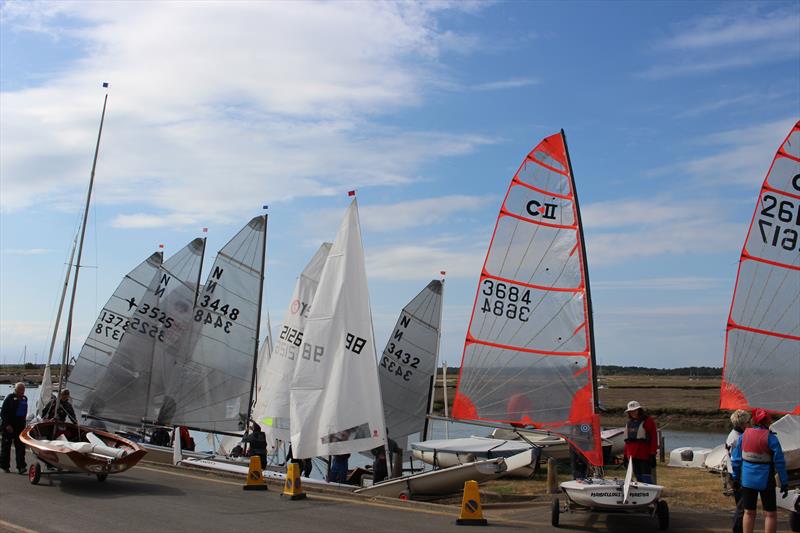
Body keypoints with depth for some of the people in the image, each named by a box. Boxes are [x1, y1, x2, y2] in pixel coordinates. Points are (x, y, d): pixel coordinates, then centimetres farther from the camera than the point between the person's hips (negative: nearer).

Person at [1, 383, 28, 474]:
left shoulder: (24, 399, 10)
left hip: (20, 426, 5)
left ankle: (21, 466, -8)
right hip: (8, 426, -5)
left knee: (20, 446, -4)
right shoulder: (10, 398, -8)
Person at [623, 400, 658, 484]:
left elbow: (653, 438, -9)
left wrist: (653, 455, -14)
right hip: (632, 456, 7)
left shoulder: (648, 421, -5)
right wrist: (625, 455, 16)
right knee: (638, 478, 10)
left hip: (644, 455, -7)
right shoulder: (629, 422, 16)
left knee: (646, 479, -7)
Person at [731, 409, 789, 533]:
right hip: (765, 481, -4)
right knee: (771, 514, 6)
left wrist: (735, 477, 16)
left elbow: (735, 459, 5)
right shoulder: (770, 438, -13)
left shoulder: (744, 435, 0)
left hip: (747, 480, 4)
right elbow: (779, 462, -13)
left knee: (749, 513, 13)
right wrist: (784, 483, -7)